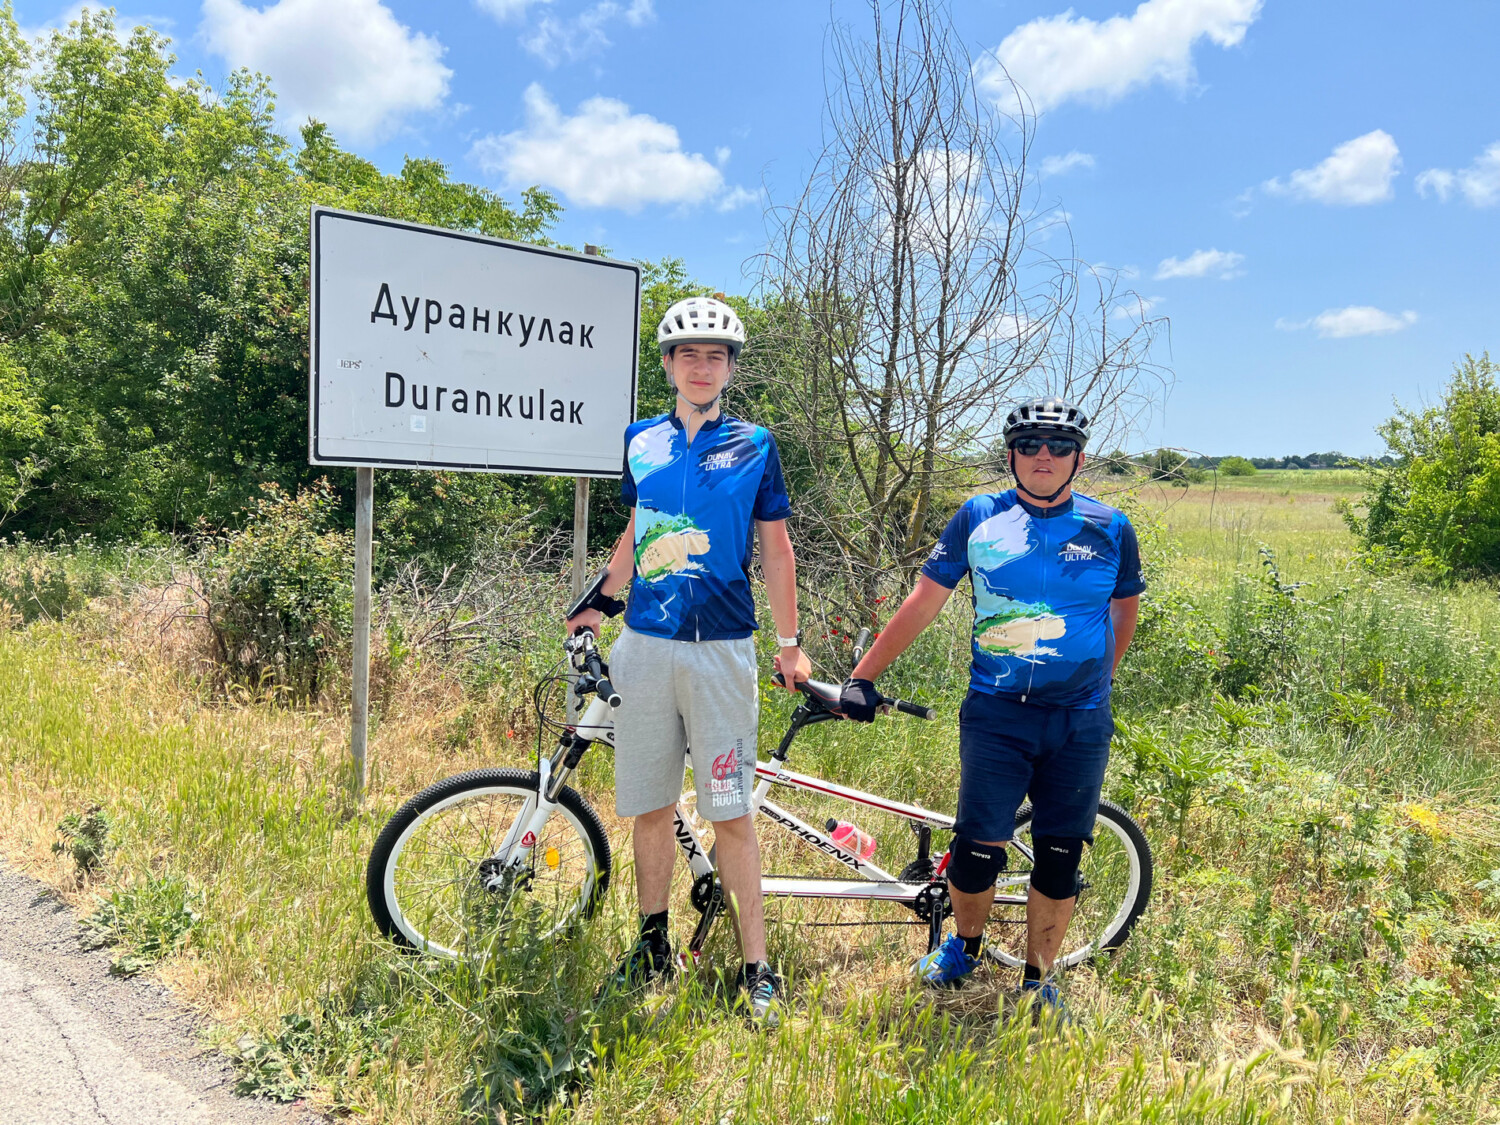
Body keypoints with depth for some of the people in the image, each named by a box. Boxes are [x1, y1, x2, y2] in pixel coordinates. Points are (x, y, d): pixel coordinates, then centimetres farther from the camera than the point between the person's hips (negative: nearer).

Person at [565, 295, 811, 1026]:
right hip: (646, 644, 3)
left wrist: (790, 644, 3)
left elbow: (775, 547, 5)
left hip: (721, 648, -3)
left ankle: (757, 971, 9)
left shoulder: (754, 444, 3)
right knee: (650, 806, 10)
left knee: (730, 814, -2)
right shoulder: (641, 440, 9)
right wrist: (598, 604, 18)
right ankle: (653, 947, 27)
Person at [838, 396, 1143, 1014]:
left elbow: (1124, 614, 18)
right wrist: (863, 676, 1)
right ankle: (964, 942, 29)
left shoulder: (1110, 528, 3)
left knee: (1059, 858, 7)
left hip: (1080, 722, 1)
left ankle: (1038, 977, 27)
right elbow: (923, 602, 3)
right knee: (978, 848, -2)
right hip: (995, 714, -1)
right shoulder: (979, 518, 1)